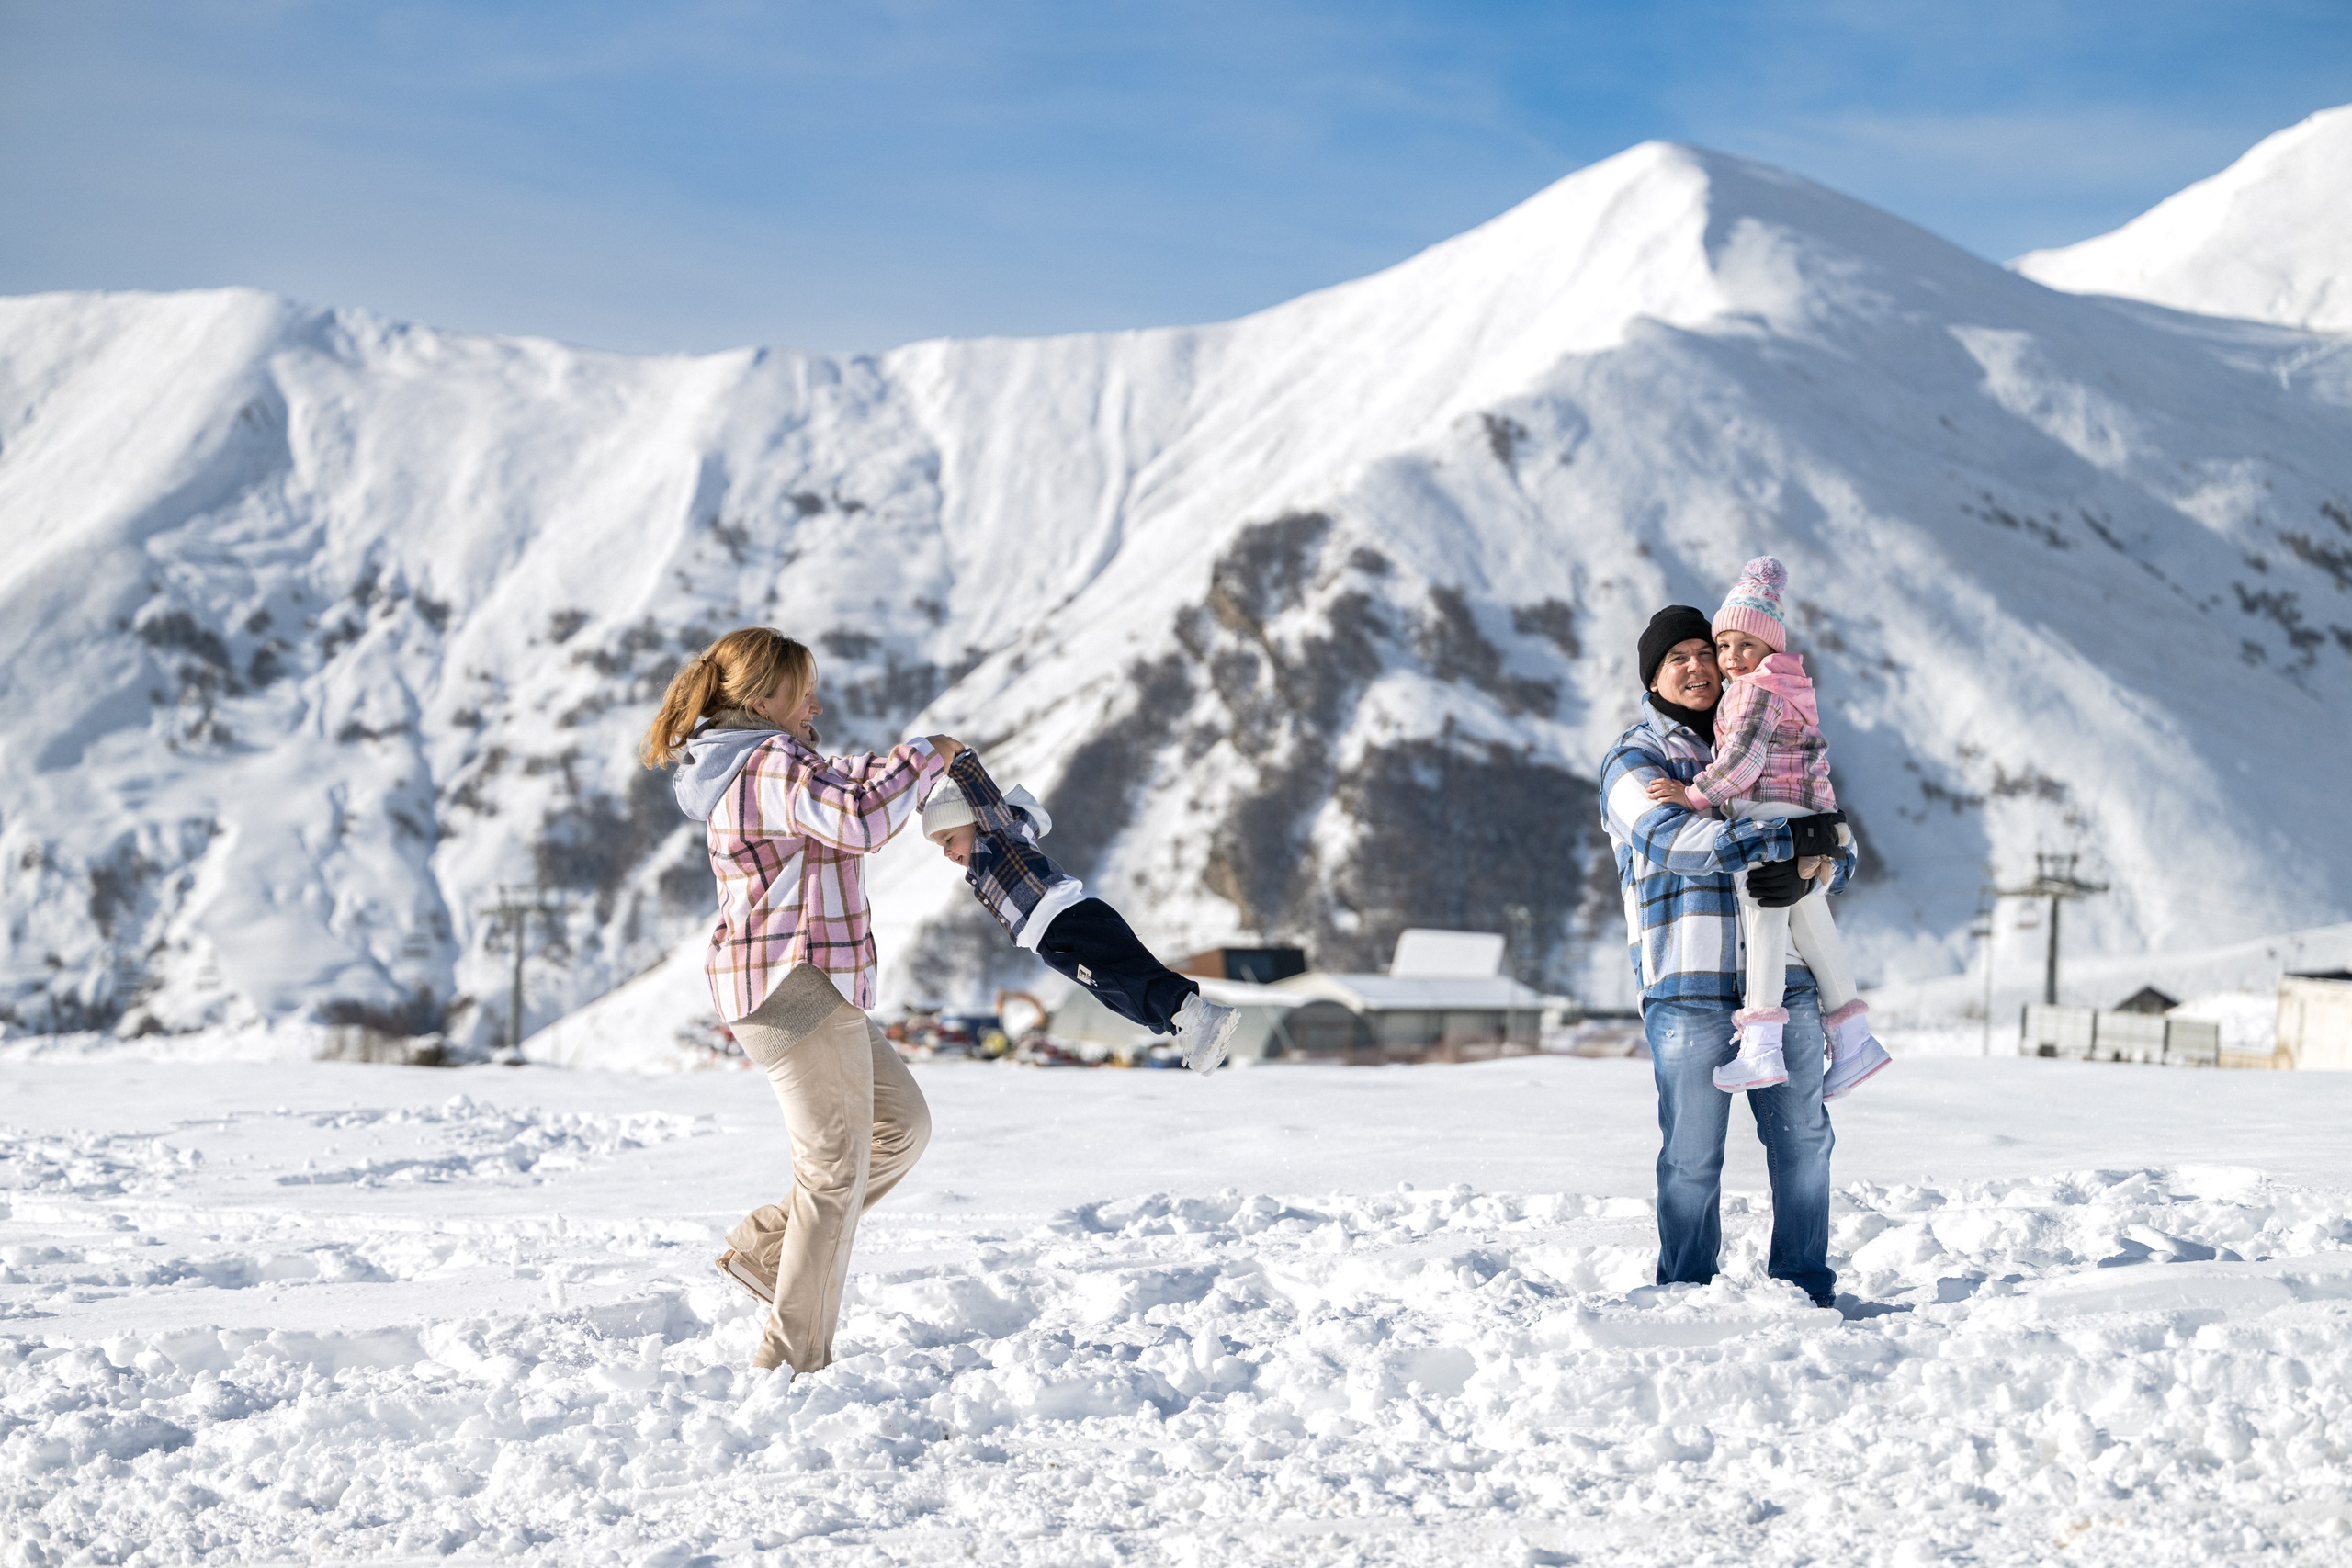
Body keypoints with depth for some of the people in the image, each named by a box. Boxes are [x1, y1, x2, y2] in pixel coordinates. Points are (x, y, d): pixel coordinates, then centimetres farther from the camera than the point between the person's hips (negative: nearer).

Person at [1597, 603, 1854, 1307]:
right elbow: (1674, 838, -20)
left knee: (1802, 1139, 8)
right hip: (1688, 984, -5)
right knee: (1693, 1155, -1)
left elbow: (1837, 850, 11)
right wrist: (1790, 838, -24)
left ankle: (1805, 1287, 21)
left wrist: (1801, 874, -14)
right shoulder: (1634, 760, 0)